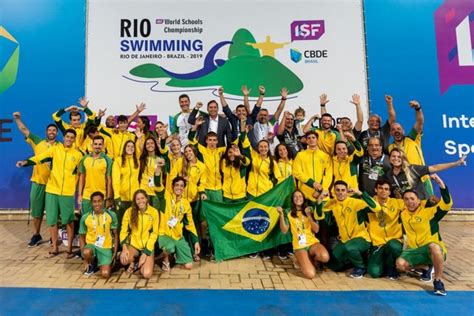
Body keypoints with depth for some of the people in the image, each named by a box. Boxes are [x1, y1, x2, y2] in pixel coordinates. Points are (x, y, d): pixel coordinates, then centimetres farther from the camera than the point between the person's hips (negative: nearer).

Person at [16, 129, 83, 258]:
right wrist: (26, 162, -28)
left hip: (68, 192, -1)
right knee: (52, 220, 8)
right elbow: (39, 157, -11)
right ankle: (55, 248, 21)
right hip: (52, 190, 1)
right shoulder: (55, 149, 2)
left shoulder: (78, 154, 2)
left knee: (69, 220, 4)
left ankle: (69, 248, 17)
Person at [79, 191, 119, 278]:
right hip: (91, 245, 1)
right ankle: (91, 265, 1)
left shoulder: (111, 215, -5)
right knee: (86, 252, -36)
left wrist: (115, 252, -2)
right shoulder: (85, 217, -4)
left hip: (106, 248, -1)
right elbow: (82, 237, 4)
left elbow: (115, 234, 4)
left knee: (105, 274, -18)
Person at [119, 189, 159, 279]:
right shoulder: (129, 211, -8)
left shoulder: (154, 212, -10)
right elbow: (123, 230, -3)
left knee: (146, 274, -19)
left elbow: (154, 234, -6)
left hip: (148, 247, -1)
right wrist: (124, 247, -20)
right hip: (133, 244, 1)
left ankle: (141, 264, 19)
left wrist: (145, 253, -11)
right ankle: (133, 263, 8)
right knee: (124, 260, -32)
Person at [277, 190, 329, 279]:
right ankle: (302, 260, 12)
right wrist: (281, 215, -17)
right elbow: (284, 231, -7)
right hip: (299, 246, -2)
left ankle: (312, 259, 4)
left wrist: (309, 215, -14)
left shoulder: (309, 211, 7)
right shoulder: (289, 213, 3)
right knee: (310, 274, -23)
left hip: (313, 242, 2)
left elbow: (316, 230, -1)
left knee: (325, 257, -32)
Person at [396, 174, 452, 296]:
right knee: (400, 264, -23)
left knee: (433, 245, -41)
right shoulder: (402, 214, 6)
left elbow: (447, 204, -24)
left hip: (434, 250, -5)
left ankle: (438, 281, -24)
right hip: (414, 250, 5)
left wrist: (441, 184, -33)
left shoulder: (429, 211, -9)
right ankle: (427, 267, 7)